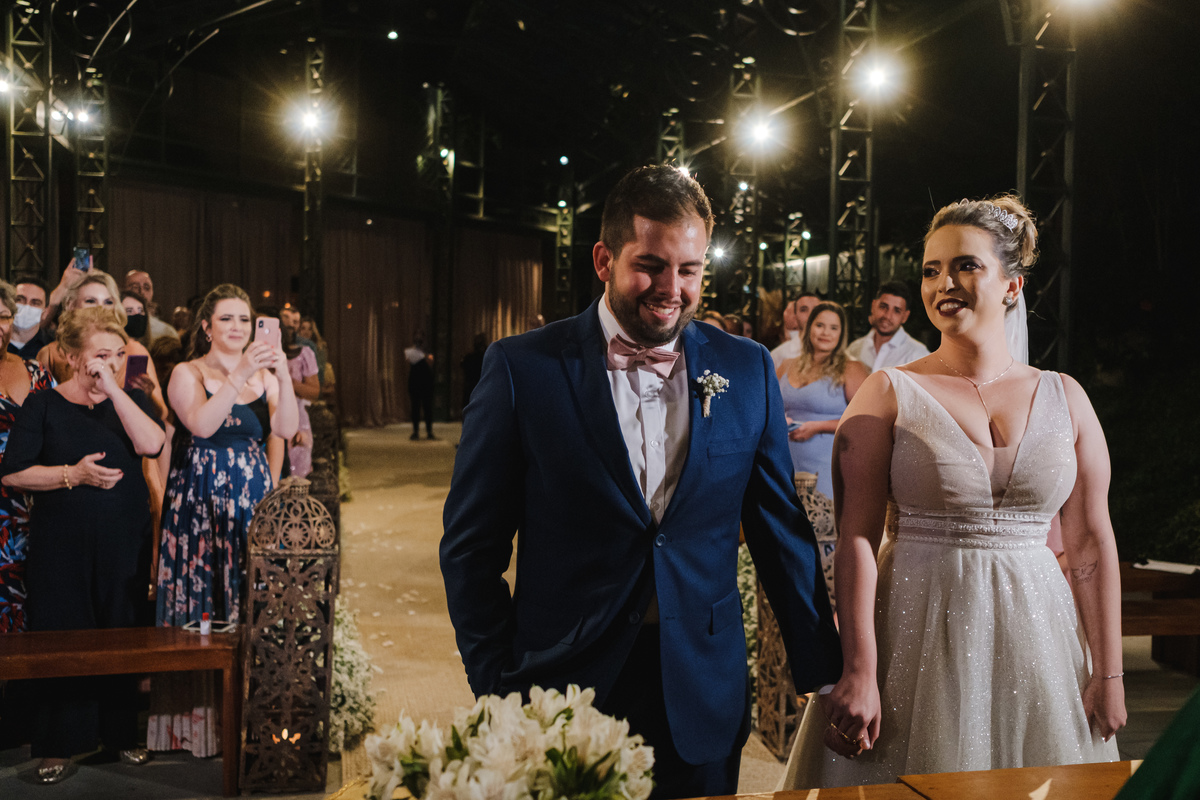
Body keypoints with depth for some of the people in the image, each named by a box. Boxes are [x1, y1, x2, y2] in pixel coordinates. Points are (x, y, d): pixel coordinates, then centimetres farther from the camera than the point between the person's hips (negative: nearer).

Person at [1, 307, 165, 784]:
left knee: (123, 633, 8)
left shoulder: (133, 401, 7)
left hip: (125, 542, 2)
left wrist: (114, 388, -14)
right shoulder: (44, 405, 1)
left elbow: (151, 444, -14)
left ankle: (122, 732, 22)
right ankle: (58, 746, 16)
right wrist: (73, 475, -17)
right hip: (61, 543, -2)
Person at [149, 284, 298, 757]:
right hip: (199, 500, -3)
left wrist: (282, 375, -21)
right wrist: (239, 375, -27)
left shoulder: (264, 375, 9)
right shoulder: (187, 374, 0)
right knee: (200, 601, 0)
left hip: (252, 497, 3)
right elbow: (202, 424, -20)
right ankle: (196, 716, 10)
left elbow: (286, 429, -8)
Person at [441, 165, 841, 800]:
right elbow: (471, 545, -3)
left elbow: (781, 532, 7)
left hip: (703, 704, 3)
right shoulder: (521, 368, -7)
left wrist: (822, 674, 7)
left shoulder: (746, 370, 1)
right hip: (561, 689, -2)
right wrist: (498, 686, -5)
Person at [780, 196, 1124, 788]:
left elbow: (1091, 542, 5)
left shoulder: (1064, 398, 5)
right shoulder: (888, 394, -4)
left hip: (1033, 630, 3)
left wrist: (1109, 671, 4)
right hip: (916, 632, -3)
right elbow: (856, 538, -11)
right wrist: (858, 671, -16)